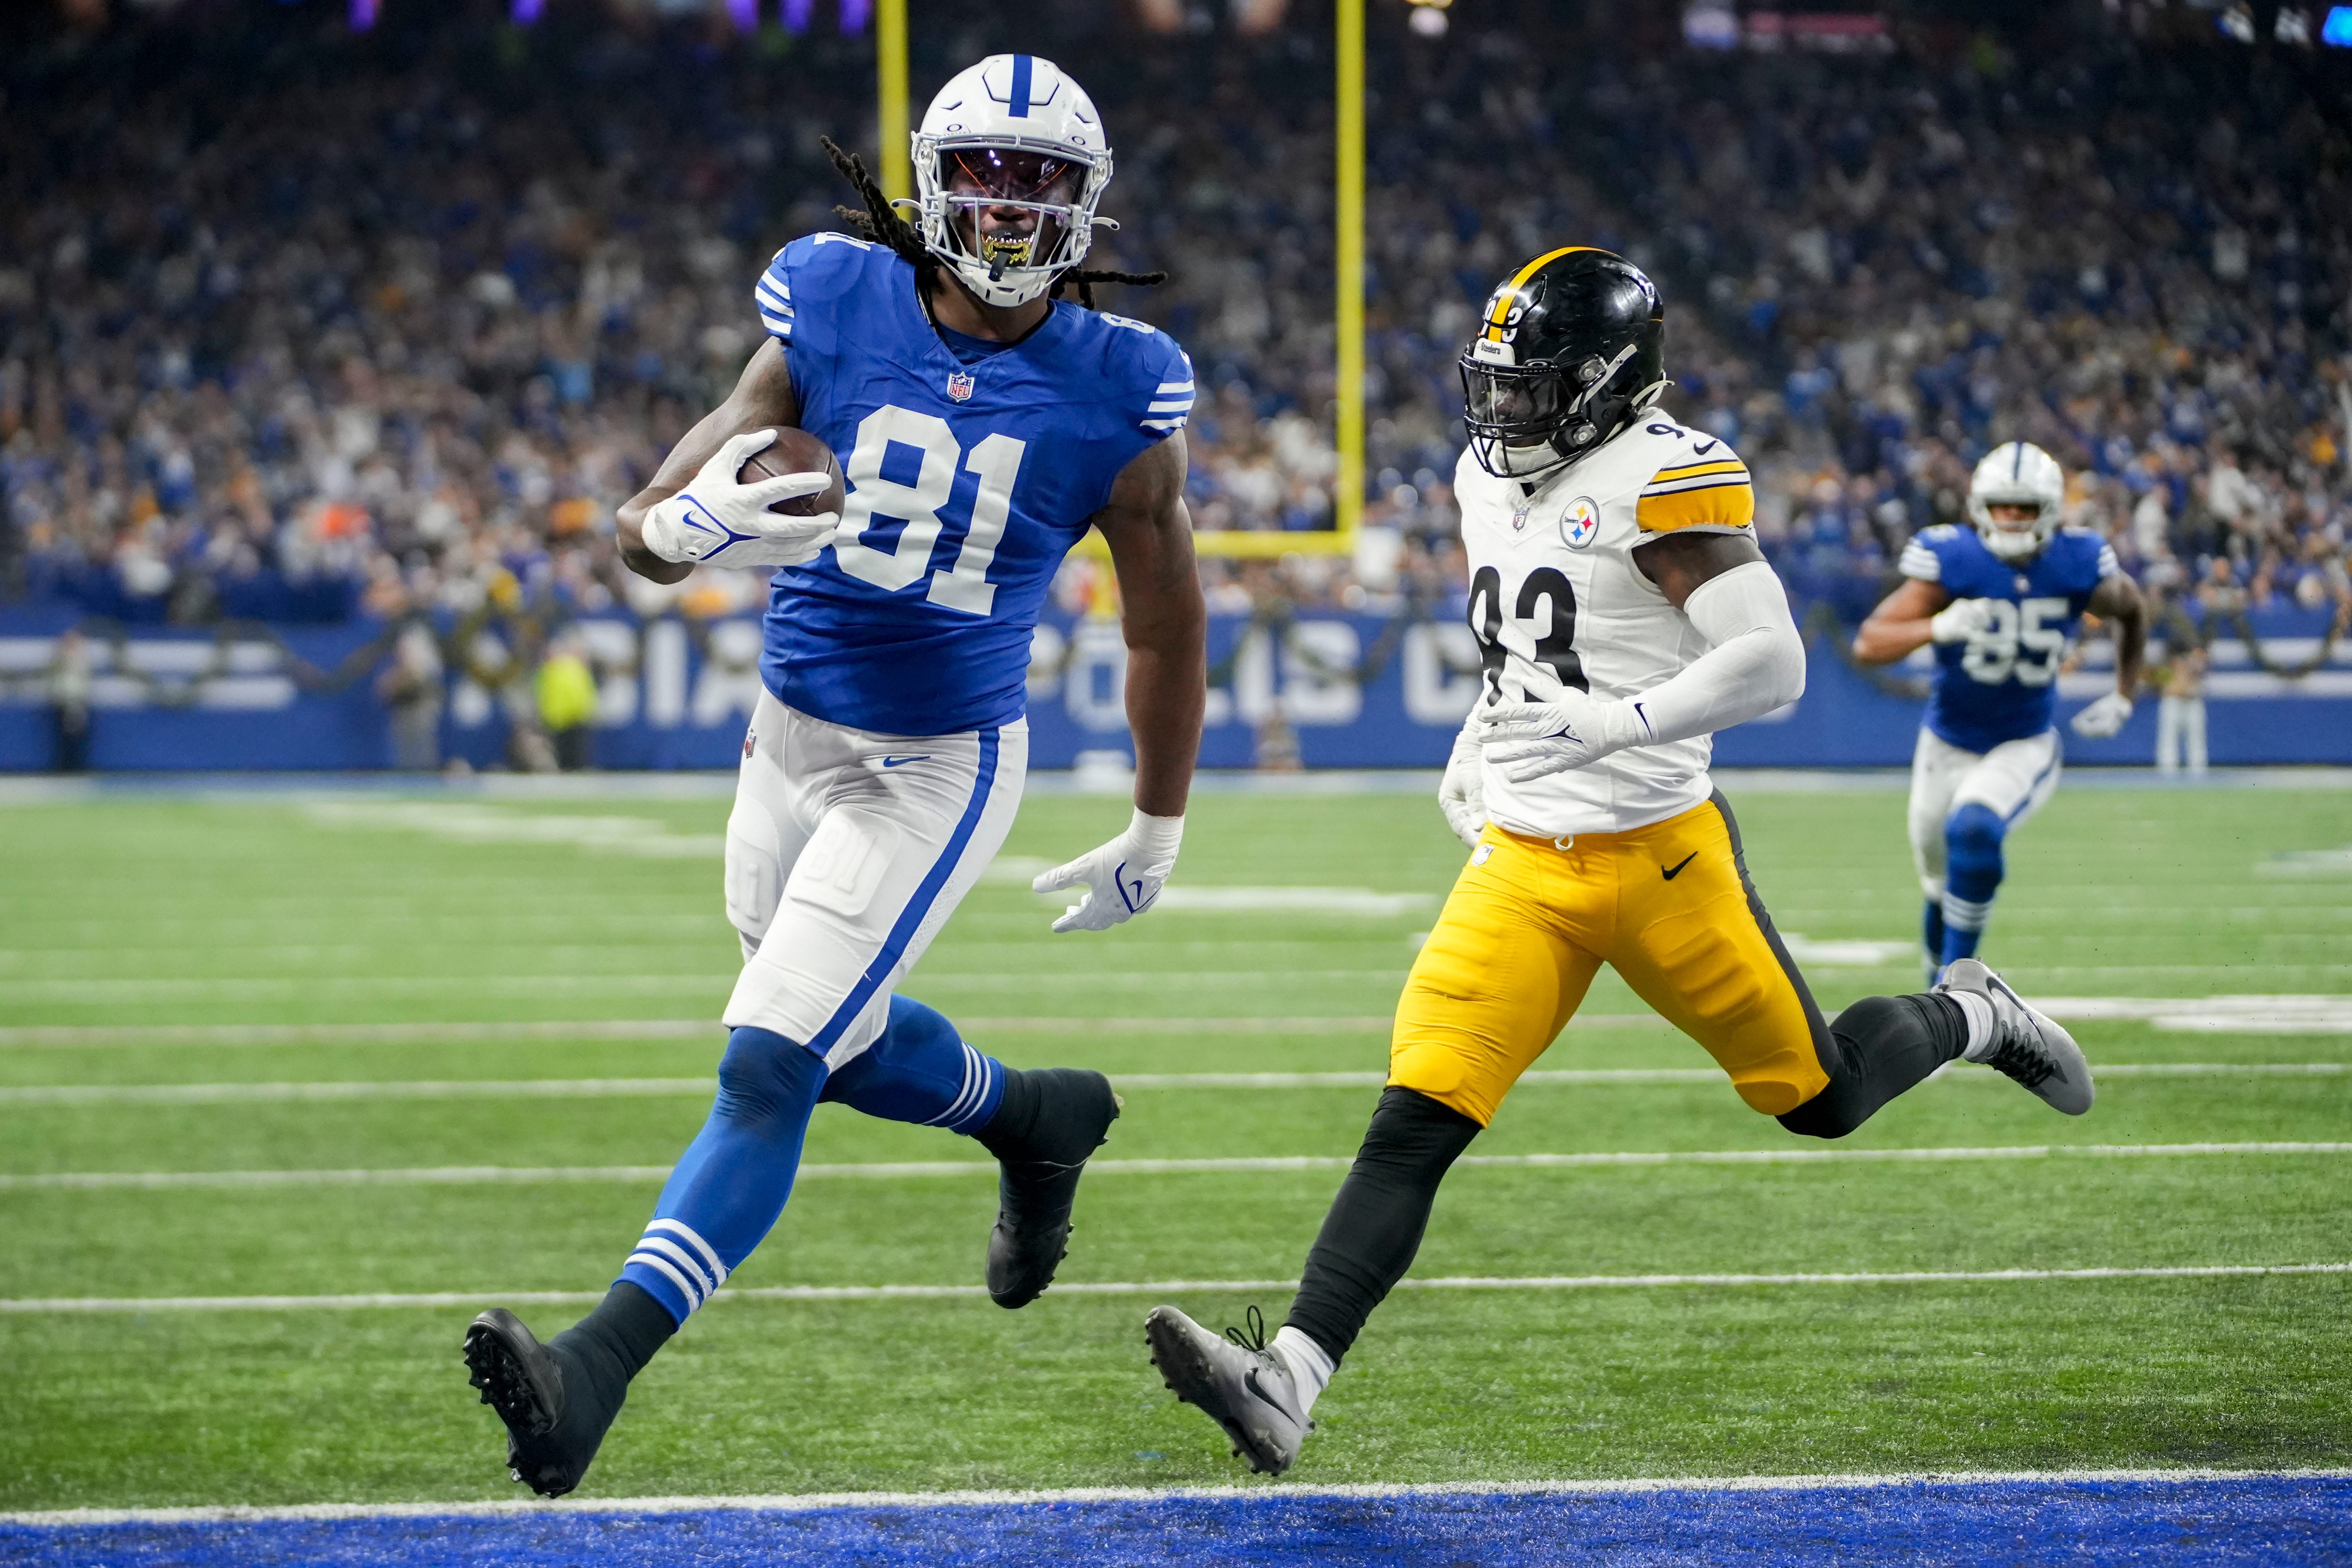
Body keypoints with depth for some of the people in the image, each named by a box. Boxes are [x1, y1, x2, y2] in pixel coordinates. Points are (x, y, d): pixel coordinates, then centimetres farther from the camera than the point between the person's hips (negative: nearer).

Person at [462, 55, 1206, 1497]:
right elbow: (649, 531, -9)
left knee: (769, 1067, -15)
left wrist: (1159, 828, 10)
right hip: (793, 732, 4)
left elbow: (1168, 629, 3)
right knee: (837, 1039, 22)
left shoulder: (1112, 392, -12)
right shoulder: (836, 311, -8)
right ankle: (1035, 1118, 52)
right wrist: (692, 528, -34)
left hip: (937, 769, -4)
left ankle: (600, 1369, -19)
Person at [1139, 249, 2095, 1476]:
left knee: (1820, 1097, 10)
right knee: (1415, 1121, -11)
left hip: (1657, 857, -5)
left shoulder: (1666, 479, -14)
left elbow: (1770, 663, -22)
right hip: (1520, 866, 5)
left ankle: (1968, 1019, 43)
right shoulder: (1493, 478, 11)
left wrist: (1616, 724, -30)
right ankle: (1289, 1387, -20)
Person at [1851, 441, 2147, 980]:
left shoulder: (2079, 568, -13)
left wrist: (2123, 698, 8)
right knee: (1942, 883, 13)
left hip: (2025, 748, -1)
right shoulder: (1951, 562, -19)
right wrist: (1939, 627, -40)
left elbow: (2132, 611, 11)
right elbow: (1869, 644, -23)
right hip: (1949, 746, 1)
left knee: (1973, 832, -29)